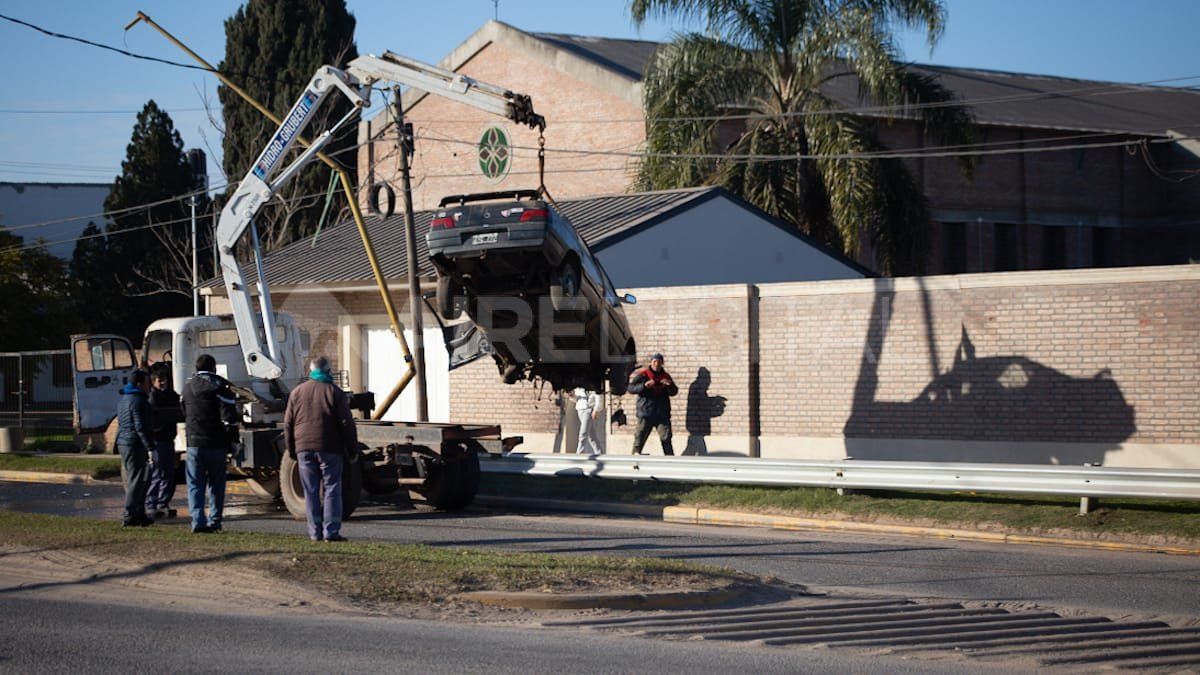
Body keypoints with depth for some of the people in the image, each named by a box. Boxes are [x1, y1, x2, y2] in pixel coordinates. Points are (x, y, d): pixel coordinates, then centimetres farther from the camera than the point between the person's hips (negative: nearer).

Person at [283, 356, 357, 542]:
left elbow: (288, 424, 11)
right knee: (332, 490, -1)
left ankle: (315, 532, 4)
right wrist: (352, 449, 2)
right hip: (330, 450, -3)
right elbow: (346, 423, -5)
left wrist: (292, 450, 17)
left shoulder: (297, 392, 10)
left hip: (304, 448, 3)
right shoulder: (334, 392, -2)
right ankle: (331, 531, -8)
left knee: (311, 492, 6)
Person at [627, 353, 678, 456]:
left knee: (666, 438, 1)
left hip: (662, 414, 3)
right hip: (645, 412, -3)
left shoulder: (665, 376, 10)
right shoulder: (642, 375, -1)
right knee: (640, 436, -2)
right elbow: (631, 388, -9)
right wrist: (644, 385, -25)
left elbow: (674, 392, 10)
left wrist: (670, 385, -13)